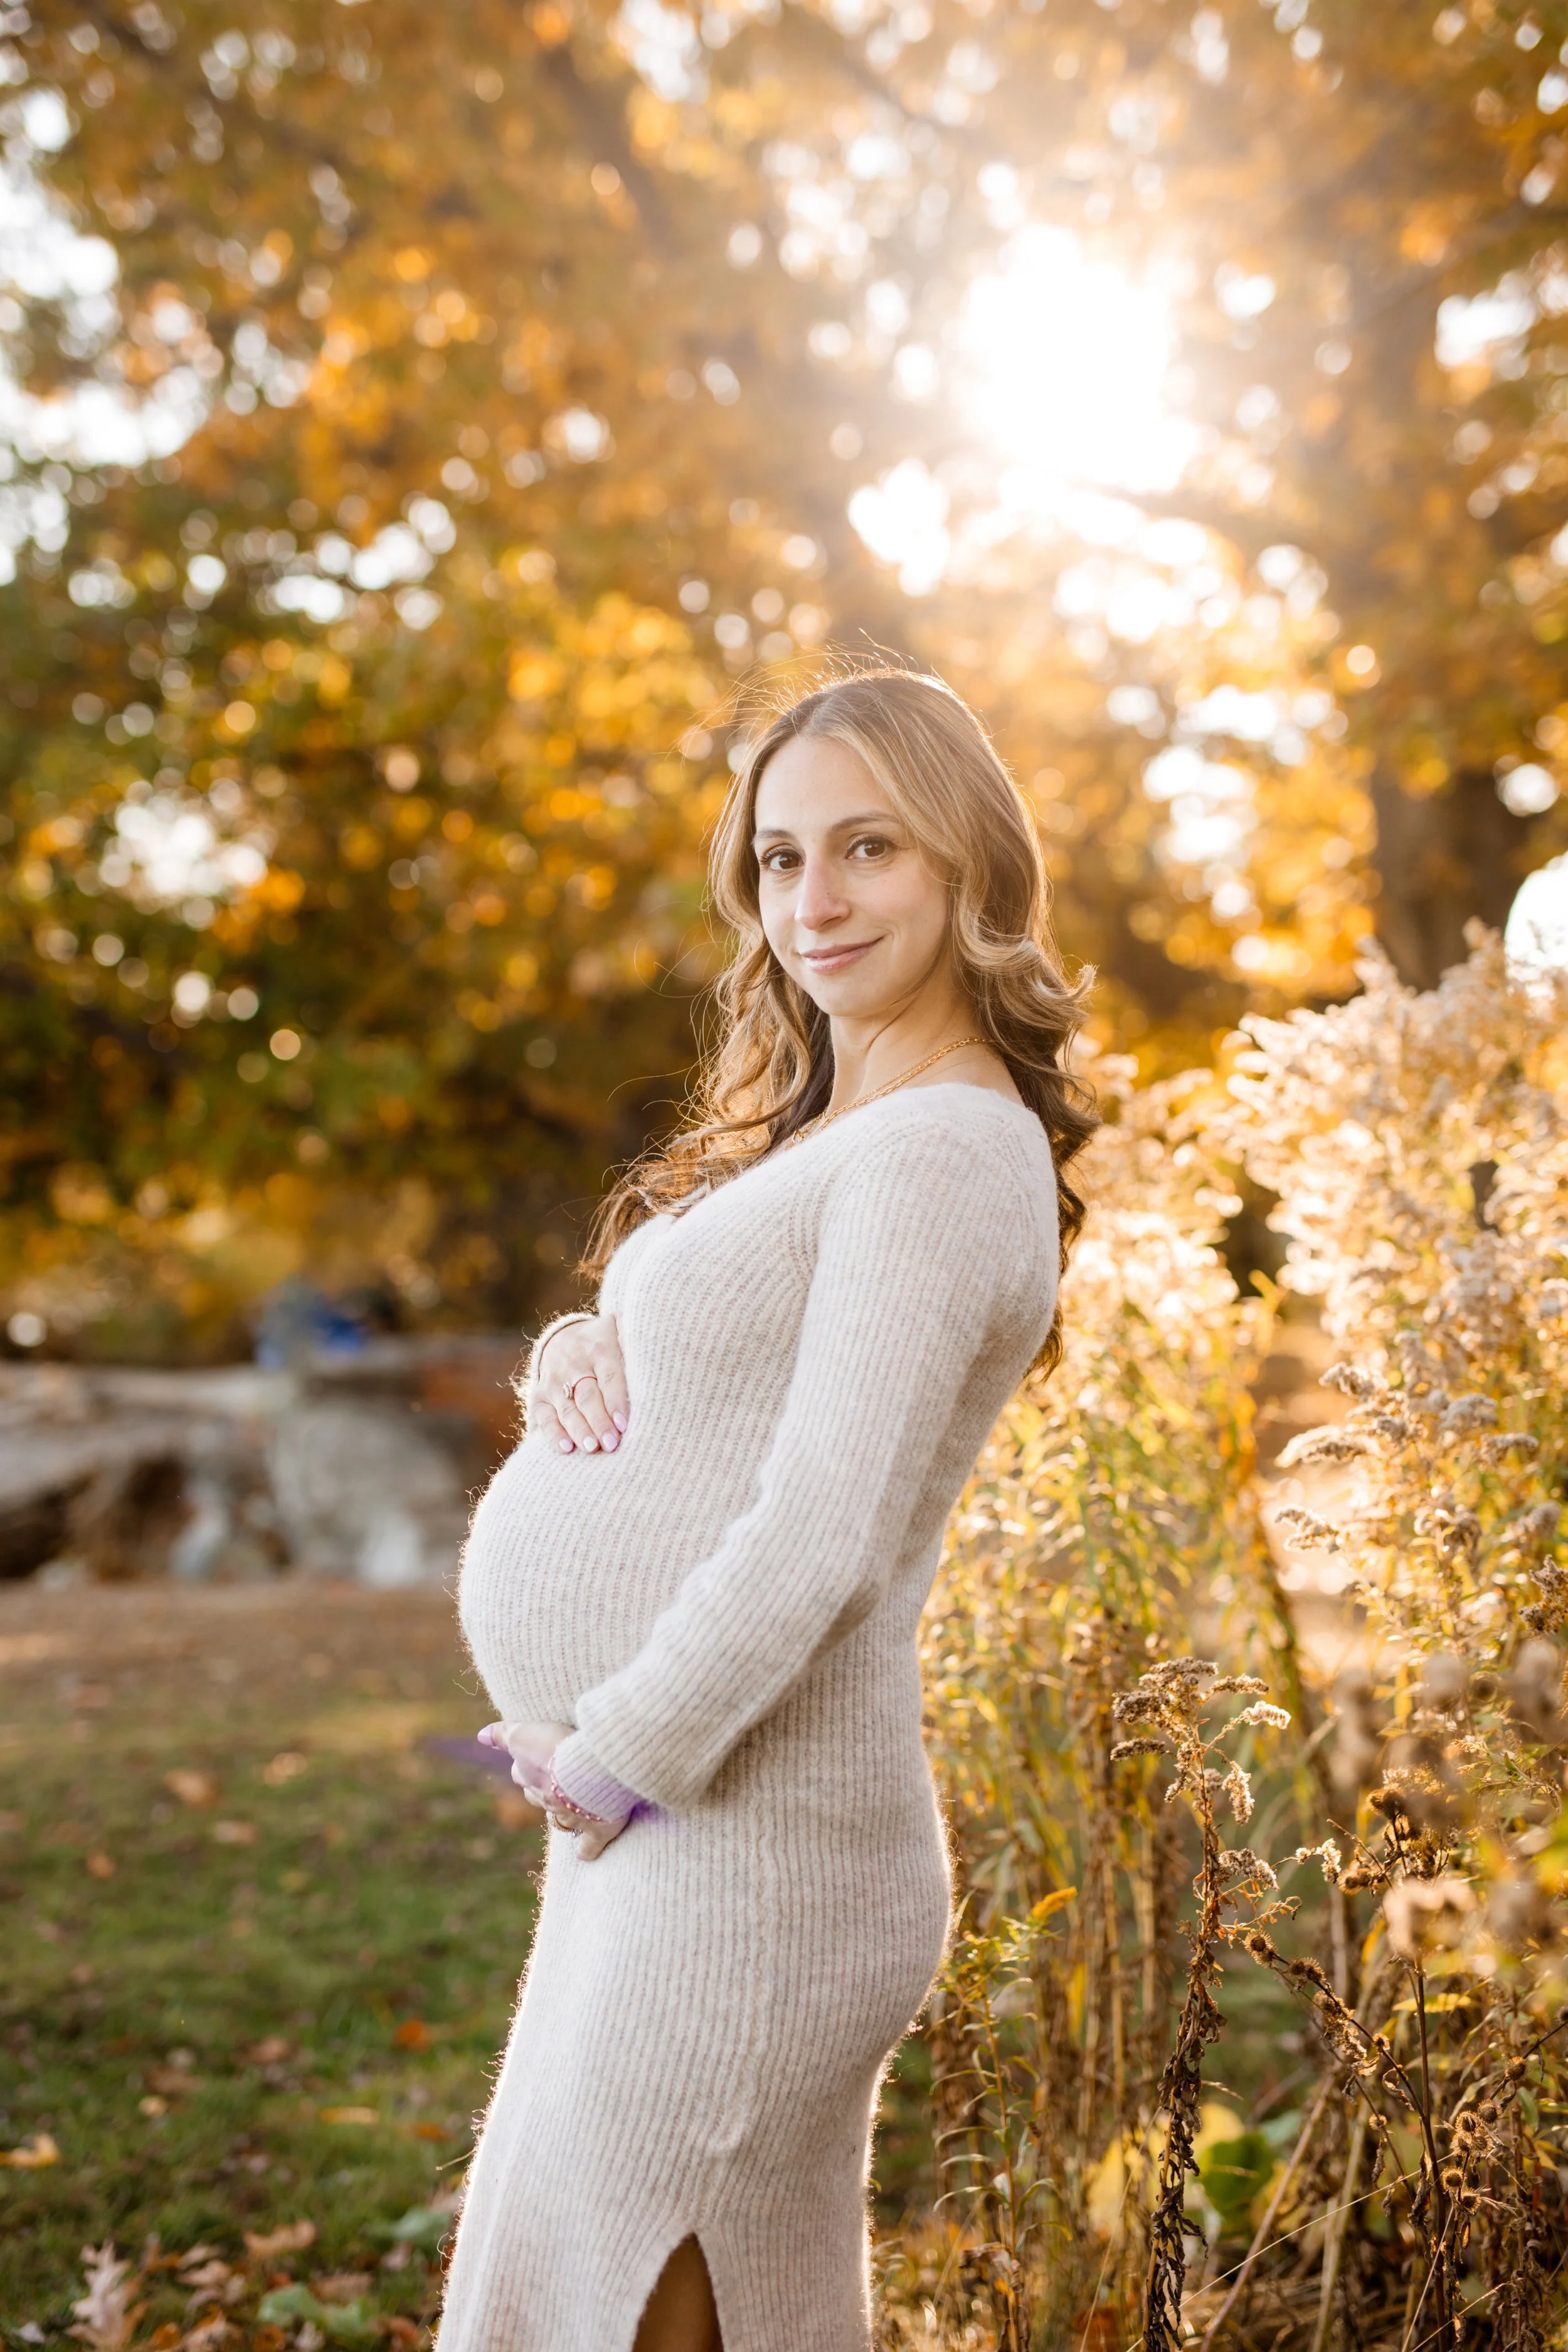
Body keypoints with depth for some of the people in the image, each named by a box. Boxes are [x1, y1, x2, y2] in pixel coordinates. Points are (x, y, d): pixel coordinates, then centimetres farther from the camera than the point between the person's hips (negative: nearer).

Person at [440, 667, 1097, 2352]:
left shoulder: (938, 1150, -16)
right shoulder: (816, 1134, 13)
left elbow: (821, 1534, -23)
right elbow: (675, 1381, 21)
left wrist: (614, 1756, -13)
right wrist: (575, 1356, -2)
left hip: (743, 1860, -9)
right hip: (662, 1836, 9)